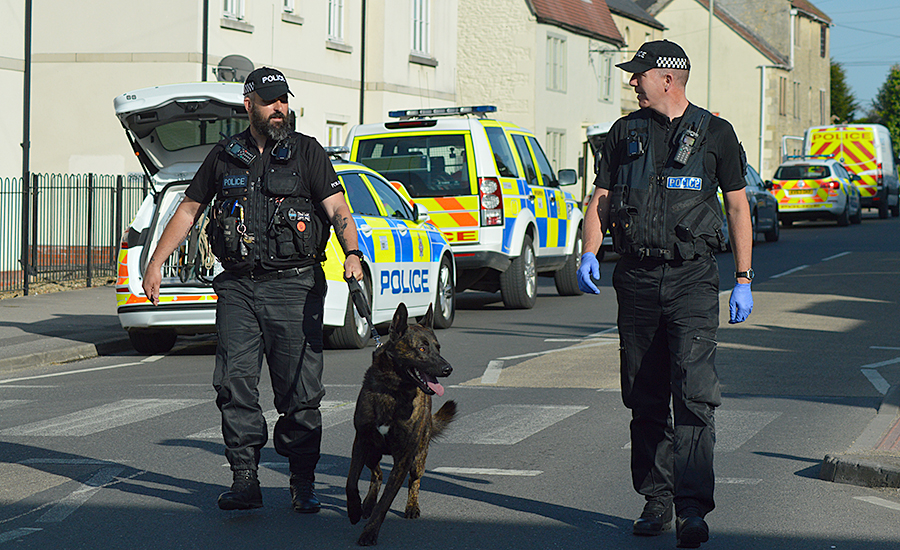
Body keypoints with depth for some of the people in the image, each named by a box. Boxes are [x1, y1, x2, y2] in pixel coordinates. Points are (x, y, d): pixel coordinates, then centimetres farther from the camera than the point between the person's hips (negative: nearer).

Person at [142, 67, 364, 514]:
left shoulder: (307, 153, 3)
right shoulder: (225, 156, 11)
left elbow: (337, 210, -7)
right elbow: (189, 209, 19)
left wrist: (352, 253, -26)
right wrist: (155, 263, 15)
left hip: (295, 285, -2)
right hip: (237, 287, 2)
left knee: (300, 392, -1)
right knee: (235, 385, -4)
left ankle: (303, 484, 9)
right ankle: (245, 481, 2)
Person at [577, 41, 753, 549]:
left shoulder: (715, 134, 3)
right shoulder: (625, 133, 11)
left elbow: (738, 207, 7)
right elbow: (601, 199, 12)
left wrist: (743, 281, 2)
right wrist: (590, 253, -7)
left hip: (693, 279, -4)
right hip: (637, 279, 4)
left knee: (694, 393, -14)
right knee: (645, 398, 7)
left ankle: (693, 507, -18)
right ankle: (656, 501, 17)